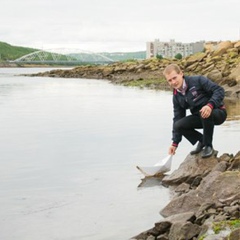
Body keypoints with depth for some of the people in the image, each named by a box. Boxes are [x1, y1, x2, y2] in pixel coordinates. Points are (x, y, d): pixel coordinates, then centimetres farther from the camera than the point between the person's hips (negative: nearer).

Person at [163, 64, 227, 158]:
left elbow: (219, 90, -19)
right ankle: (202, 141, 9)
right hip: (199, 117, 6)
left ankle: (208, 145, -16)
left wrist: (210, 105, -38)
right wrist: (175, 143, 3)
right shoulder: (177, 97, 3)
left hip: (218, 113, -6)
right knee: (178, 125, -17)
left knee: (205, 114, -39)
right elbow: (178, 118, 6)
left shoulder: (198, 80, -15)